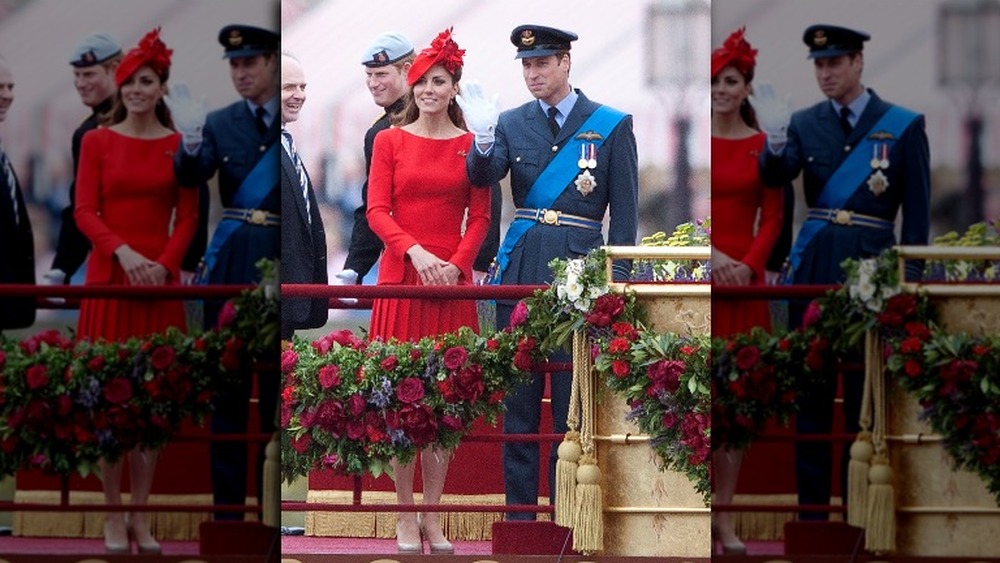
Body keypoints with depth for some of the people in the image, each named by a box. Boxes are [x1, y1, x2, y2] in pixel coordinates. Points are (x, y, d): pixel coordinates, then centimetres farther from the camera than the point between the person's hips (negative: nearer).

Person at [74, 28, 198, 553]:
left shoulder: (179, 146, 5)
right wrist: (123, 252, -17)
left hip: (160, 278, 1)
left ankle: (140, 514, 11)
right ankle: (113, 514, 4)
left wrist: (164, 264, -13)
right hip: (109, 275, -1)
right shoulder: (97, 141, 3)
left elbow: (187, 218, 3)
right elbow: (85, 211, -2)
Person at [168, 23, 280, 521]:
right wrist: (190, 141, -25)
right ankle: (227, 507, 5)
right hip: (231, 265, 2)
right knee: (228, 387, 2)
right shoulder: (219, 123, 8)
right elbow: (191, 176, -6)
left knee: (278, 388, 2)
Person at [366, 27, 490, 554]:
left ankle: (432, 512, 11)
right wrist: (416, 252, -16)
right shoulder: (390, 141, 5)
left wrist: (456, 264, -11)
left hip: (451, 280, 1)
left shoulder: (471, 146, 6)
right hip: (401, 276, -1)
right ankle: (405, 515, 4)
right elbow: (377, 211, -1)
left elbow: (480, 218, 5)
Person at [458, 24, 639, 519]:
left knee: (574, 404, 1)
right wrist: (482, 138, -26)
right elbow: (482, 177, -6)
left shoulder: (611, 126, 2)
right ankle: (518, 513, 10)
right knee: (518, 400, 5)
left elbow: (625, 212, 2)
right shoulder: (511, 122, 9)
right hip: (520, 273, 3)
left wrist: (616, 279, -5)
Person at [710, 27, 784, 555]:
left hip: (743, 275, 2)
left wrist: (749, 263, -11)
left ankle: (723, 514, 6)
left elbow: (771, 218, 5)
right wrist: (712, 255, -15)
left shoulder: (764, 147, 7)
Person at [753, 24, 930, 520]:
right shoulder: (805, 123, 7)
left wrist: (910, 275, -5)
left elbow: (917, 210, 1)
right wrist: (775, 143, -30)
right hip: (813, 270, 3)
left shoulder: (903, 126, 1)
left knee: (865, 395, 1)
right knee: (810, 394, 5)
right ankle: (811, 511, 9)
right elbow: (775, 177, -10)